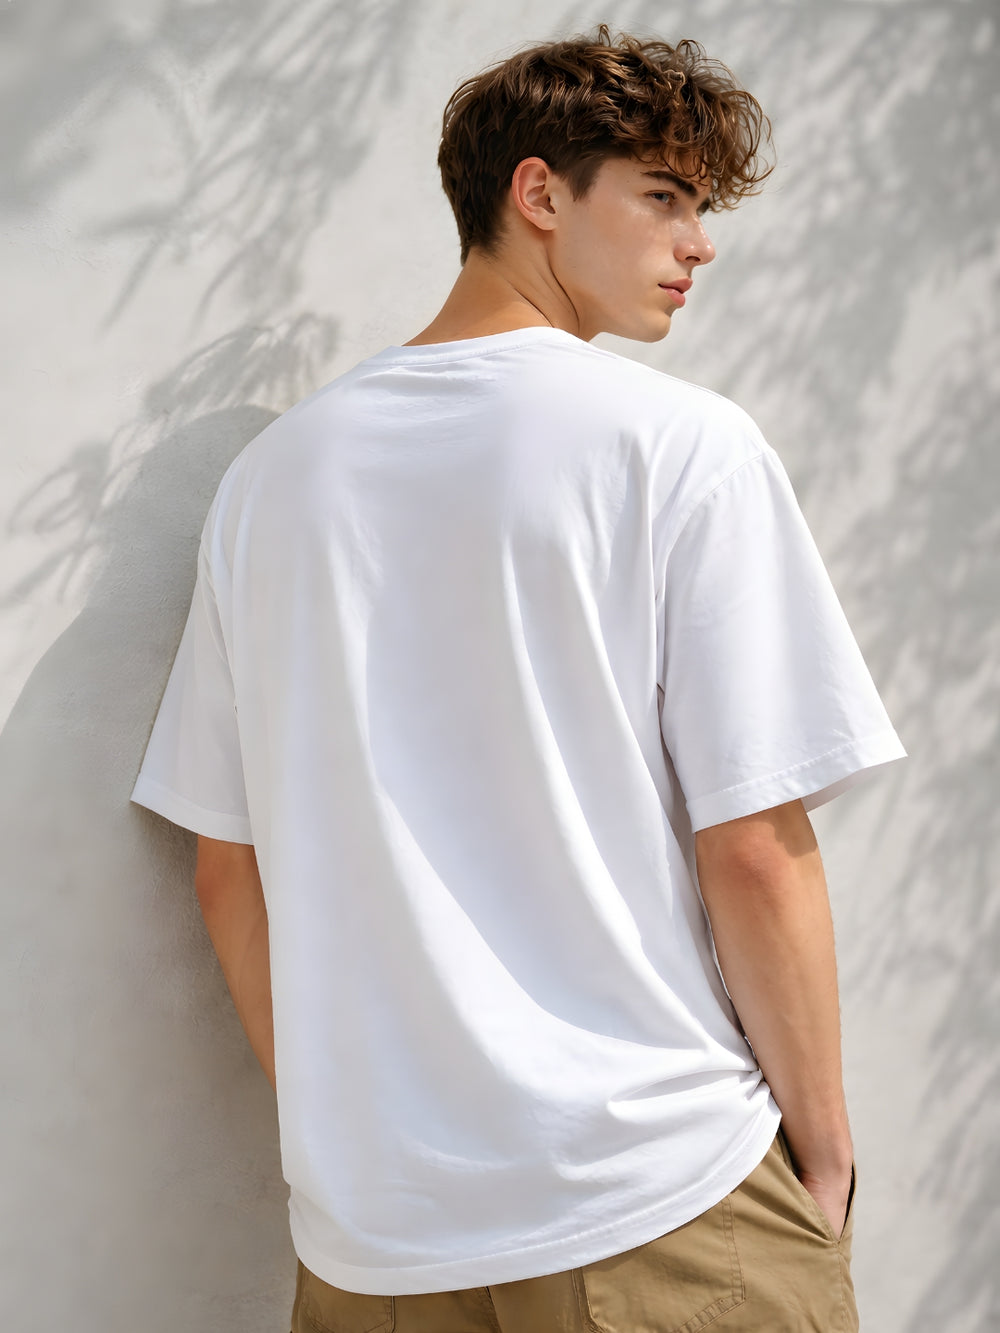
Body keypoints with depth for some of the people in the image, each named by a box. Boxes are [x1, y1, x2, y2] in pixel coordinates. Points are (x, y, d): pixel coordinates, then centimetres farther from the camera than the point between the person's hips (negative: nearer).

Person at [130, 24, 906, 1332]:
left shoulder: (274, 470, 4)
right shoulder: (683, 446, -10)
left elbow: (228, 867, 6)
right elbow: (756, 850, -13)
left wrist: (339, 1124, 16)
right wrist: (823, 1146, 0)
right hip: (661, 1204, -4)